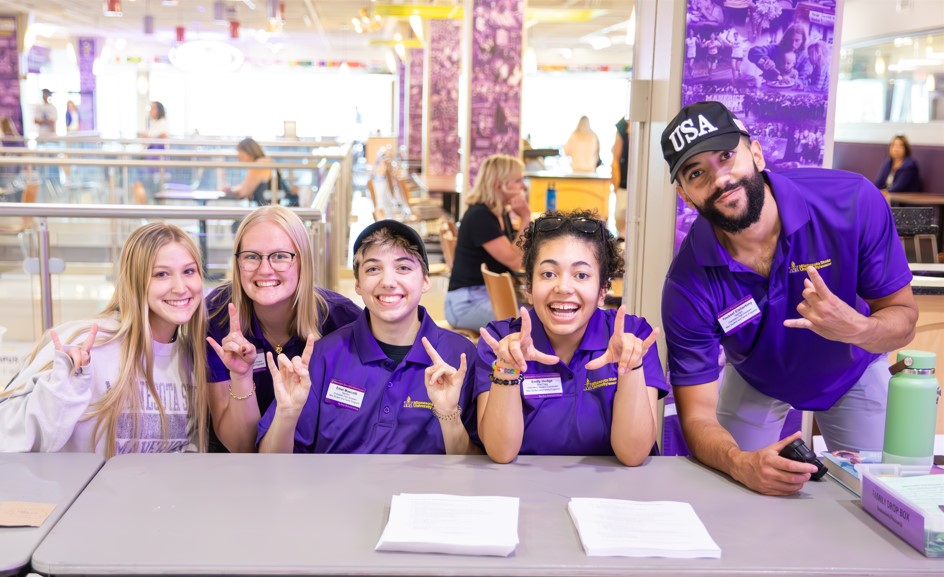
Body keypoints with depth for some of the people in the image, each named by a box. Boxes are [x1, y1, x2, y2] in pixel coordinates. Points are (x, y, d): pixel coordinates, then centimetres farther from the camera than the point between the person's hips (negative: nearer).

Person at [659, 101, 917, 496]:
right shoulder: (688, 284, -34)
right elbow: (697, 416, -31)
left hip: (855, 372, 1)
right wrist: (741, 464, -53)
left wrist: (856, 328, -47)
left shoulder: (853, 202, -33)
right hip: (755, 383, 0)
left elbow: (904, 318, -22)